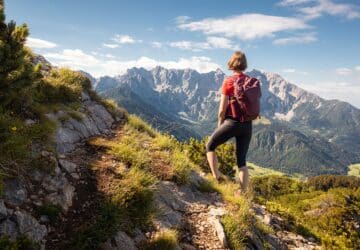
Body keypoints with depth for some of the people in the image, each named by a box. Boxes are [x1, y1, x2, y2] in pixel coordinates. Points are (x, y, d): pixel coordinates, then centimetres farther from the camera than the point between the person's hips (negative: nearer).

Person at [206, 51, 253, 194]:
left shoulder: (228, 81, -9)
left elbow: (222, 109, -9)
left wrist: (219, 125, 5)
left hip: (232, 122, -5)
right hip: (247, 124, 5)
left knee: (210, 146, 18)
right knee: (242, 161, 12)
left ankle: (216, 177, 6)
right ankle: (243, 193, 10)